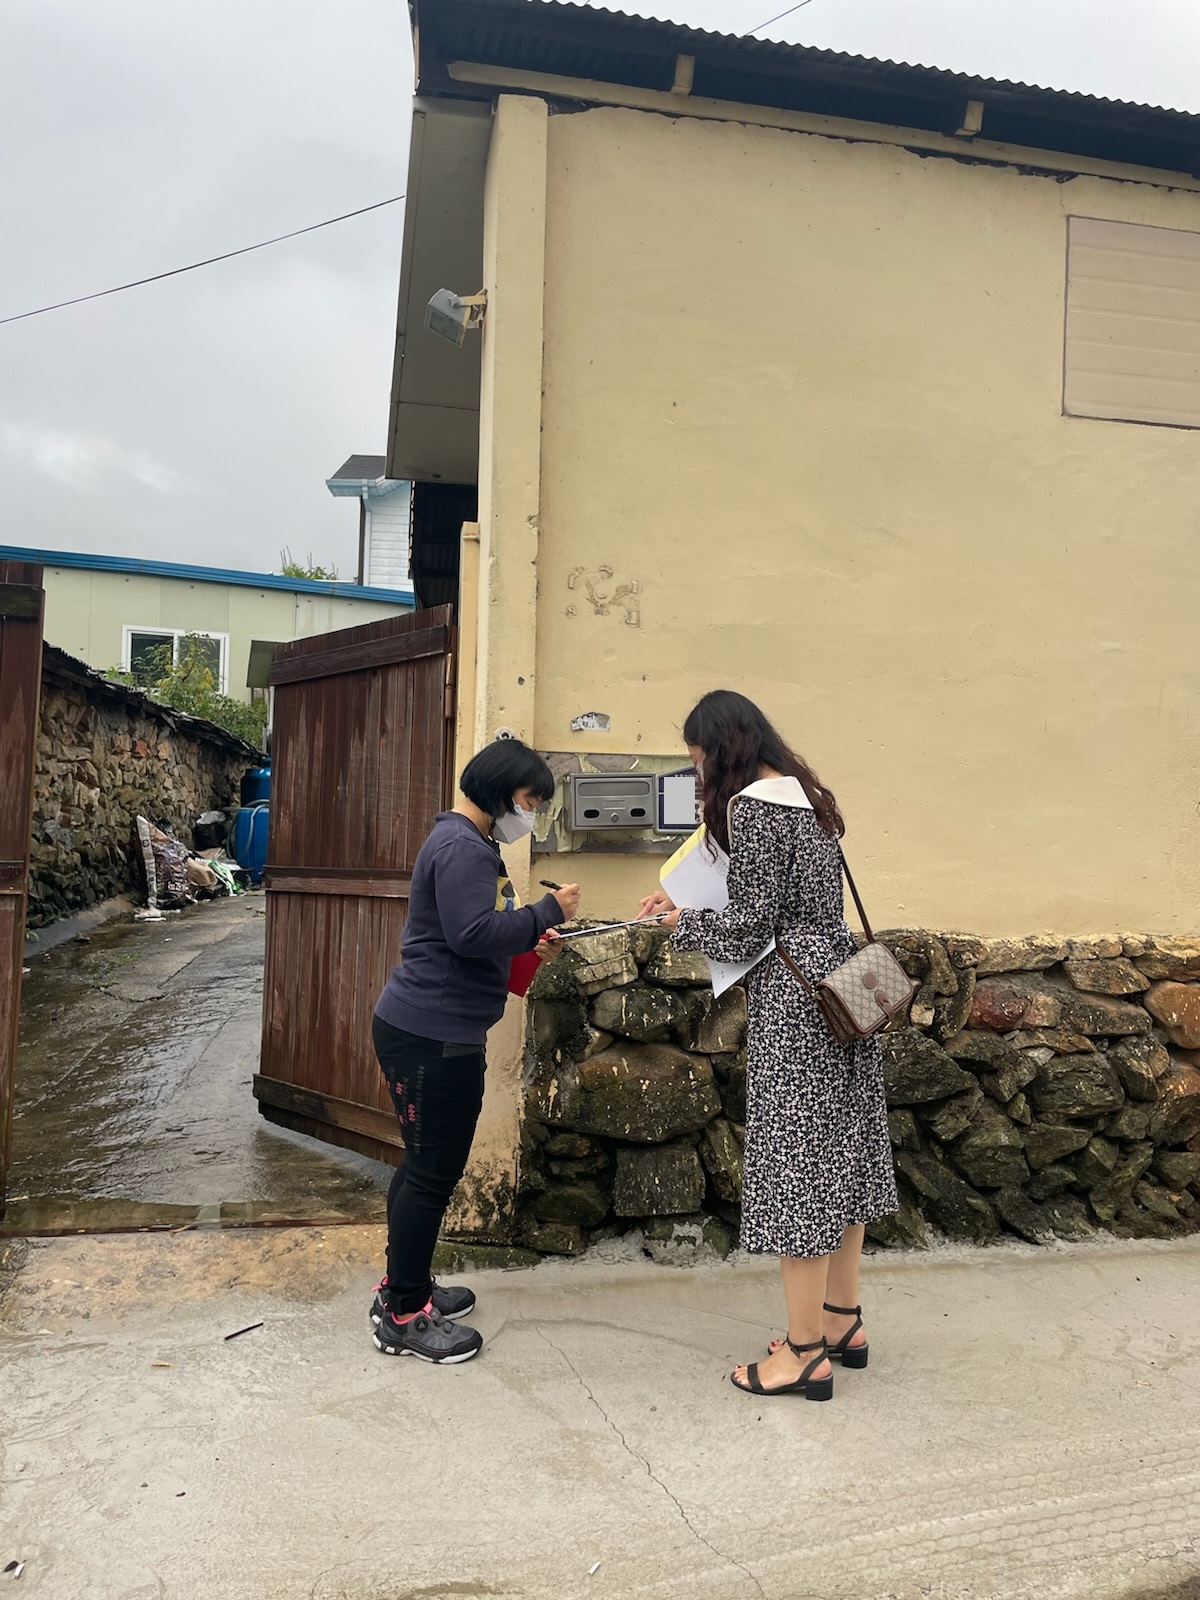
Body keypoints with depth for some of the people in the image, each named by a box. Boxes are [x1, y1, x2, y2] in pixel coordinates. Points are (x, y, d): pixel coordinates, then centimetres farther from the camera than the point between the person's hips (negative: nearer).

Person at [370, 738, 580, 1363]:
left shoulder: (463, 841, 18)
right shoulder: (462, 847, -16)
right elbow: (473, 934, -26)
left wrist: (526, 938, 11)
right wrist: (546, 911, -17)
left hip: (430, 1030, 11)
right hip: (433, 1034, -11)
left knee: (426, 1165, 20)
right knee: (433, 1171, -2)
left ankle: (403, 1286, 33)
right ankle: (404, 1317, 11)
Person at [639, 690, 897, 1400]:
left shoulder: (752, 804, -14)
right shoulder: (806, 794, 14)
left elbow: (750, 928, -14)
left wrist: (682, 924, 1)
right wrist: (688, 902, 19)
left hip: (793, 999, -10)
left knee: (795, 1160, -1)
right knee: (838, 1151, 15)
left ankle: (806, 1352, 10)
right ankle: (843, 1320, 28)